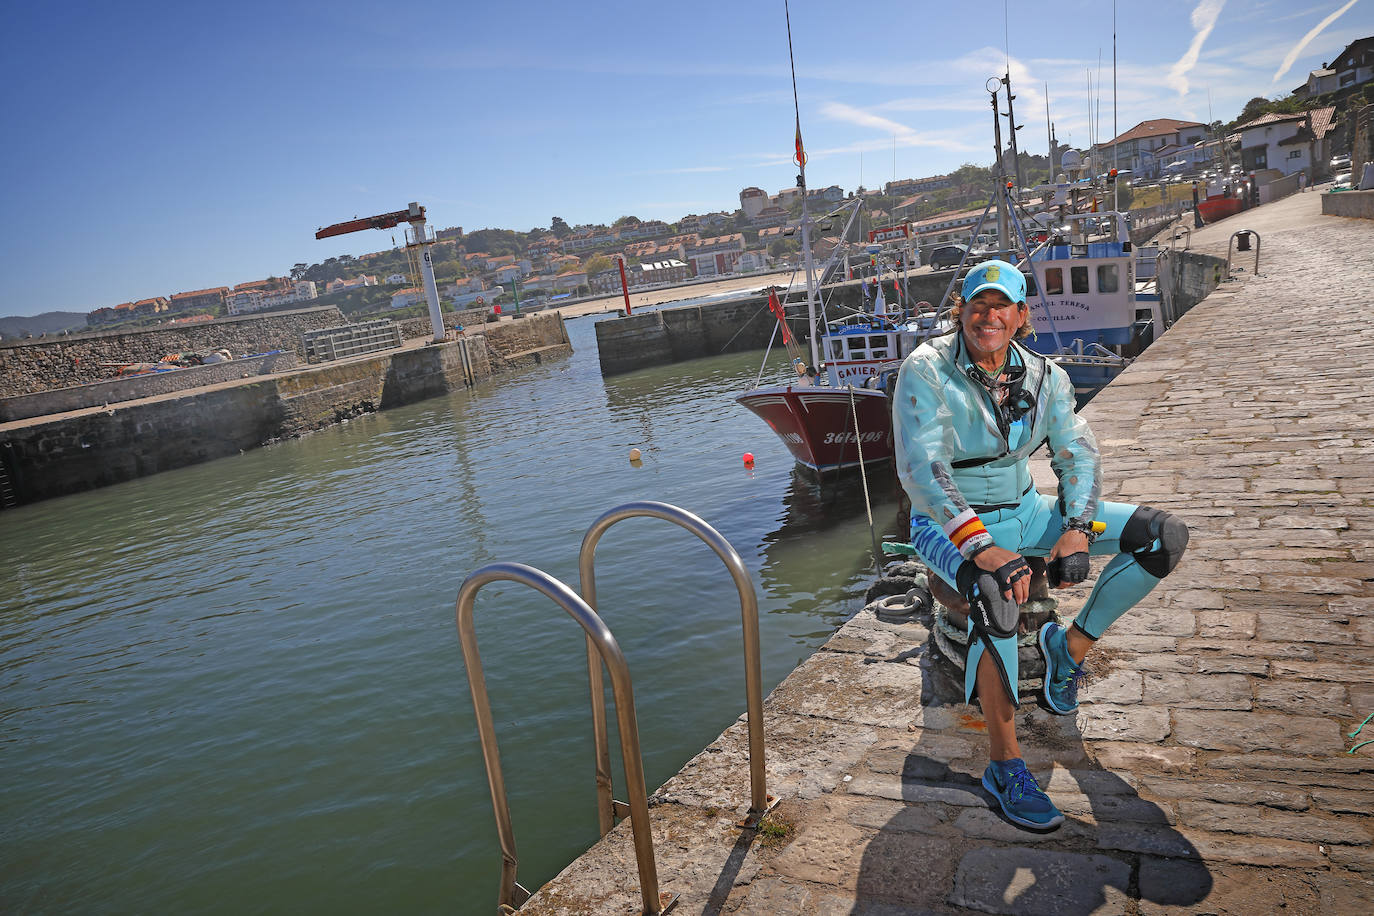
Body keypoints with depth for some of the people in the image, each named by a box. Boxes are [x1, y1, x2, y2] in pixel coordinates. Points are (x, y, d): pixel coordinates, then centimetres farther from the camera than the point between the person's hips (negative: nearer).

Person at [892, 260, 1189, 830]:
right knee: (996, 593, -39)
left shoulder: (1043, 376, 1)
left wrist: (1077, 529, -16)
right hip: (949, 526, -5)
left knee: (1164, 537, -5)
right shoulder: (926, 372, -16)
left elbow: (1077, 455, 3)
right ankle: (1004, 764, -25)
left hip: (1024, 511, 6)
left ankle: (1071, 645, 7)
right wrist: (981, 547, -36)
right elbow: (921, 471, -25)